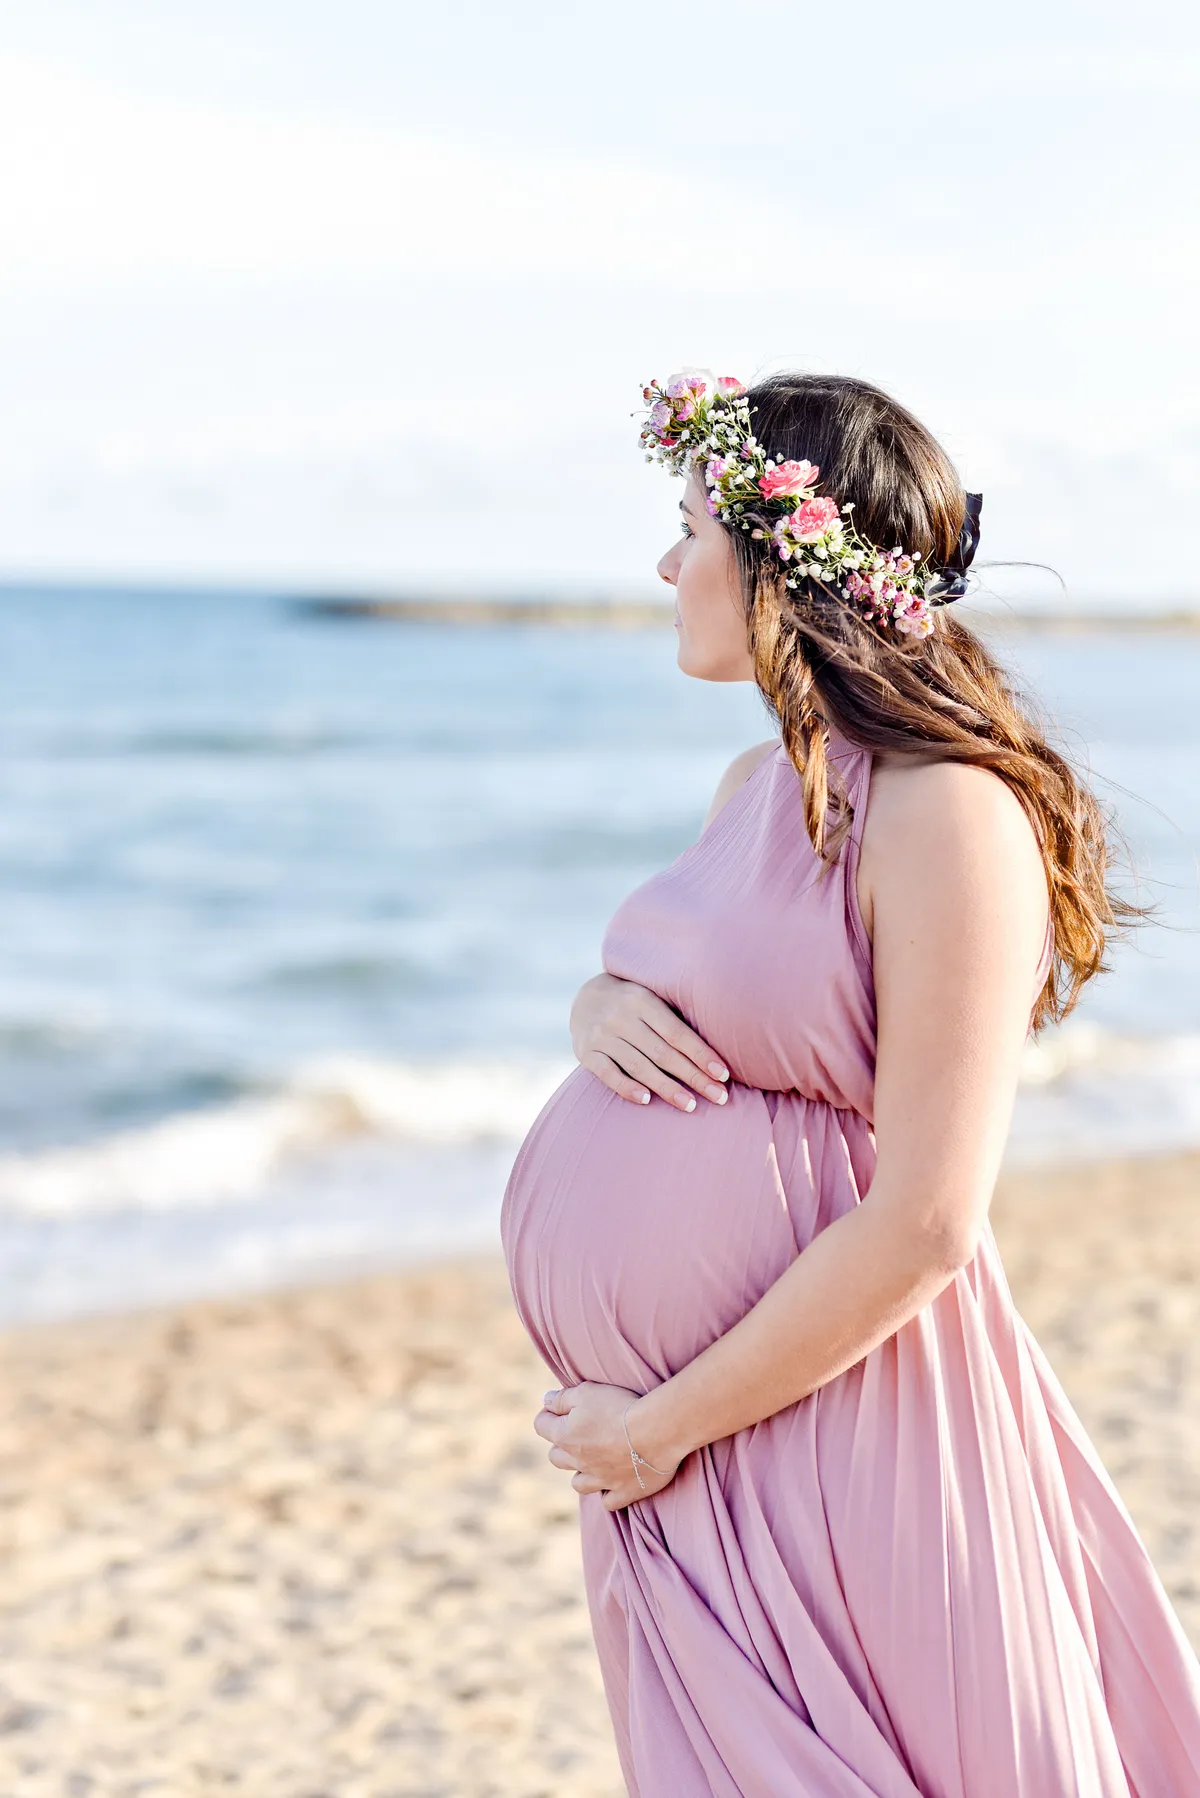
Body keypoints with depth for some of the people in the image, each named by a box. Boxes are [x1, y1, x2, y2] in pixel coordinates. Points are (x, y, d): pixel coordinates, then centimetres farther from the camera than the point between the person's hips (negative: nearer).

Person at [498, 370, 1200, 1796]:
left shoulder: (951, 817, -18)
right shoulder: (758, 785, 9)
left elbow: (923, 1226, -21)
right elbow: (650, 998, 24)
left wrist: (666, 1423, -16)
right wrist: (597, 1014, -2)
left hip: (829, 1406, -8)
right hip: (671, 1419, 9)